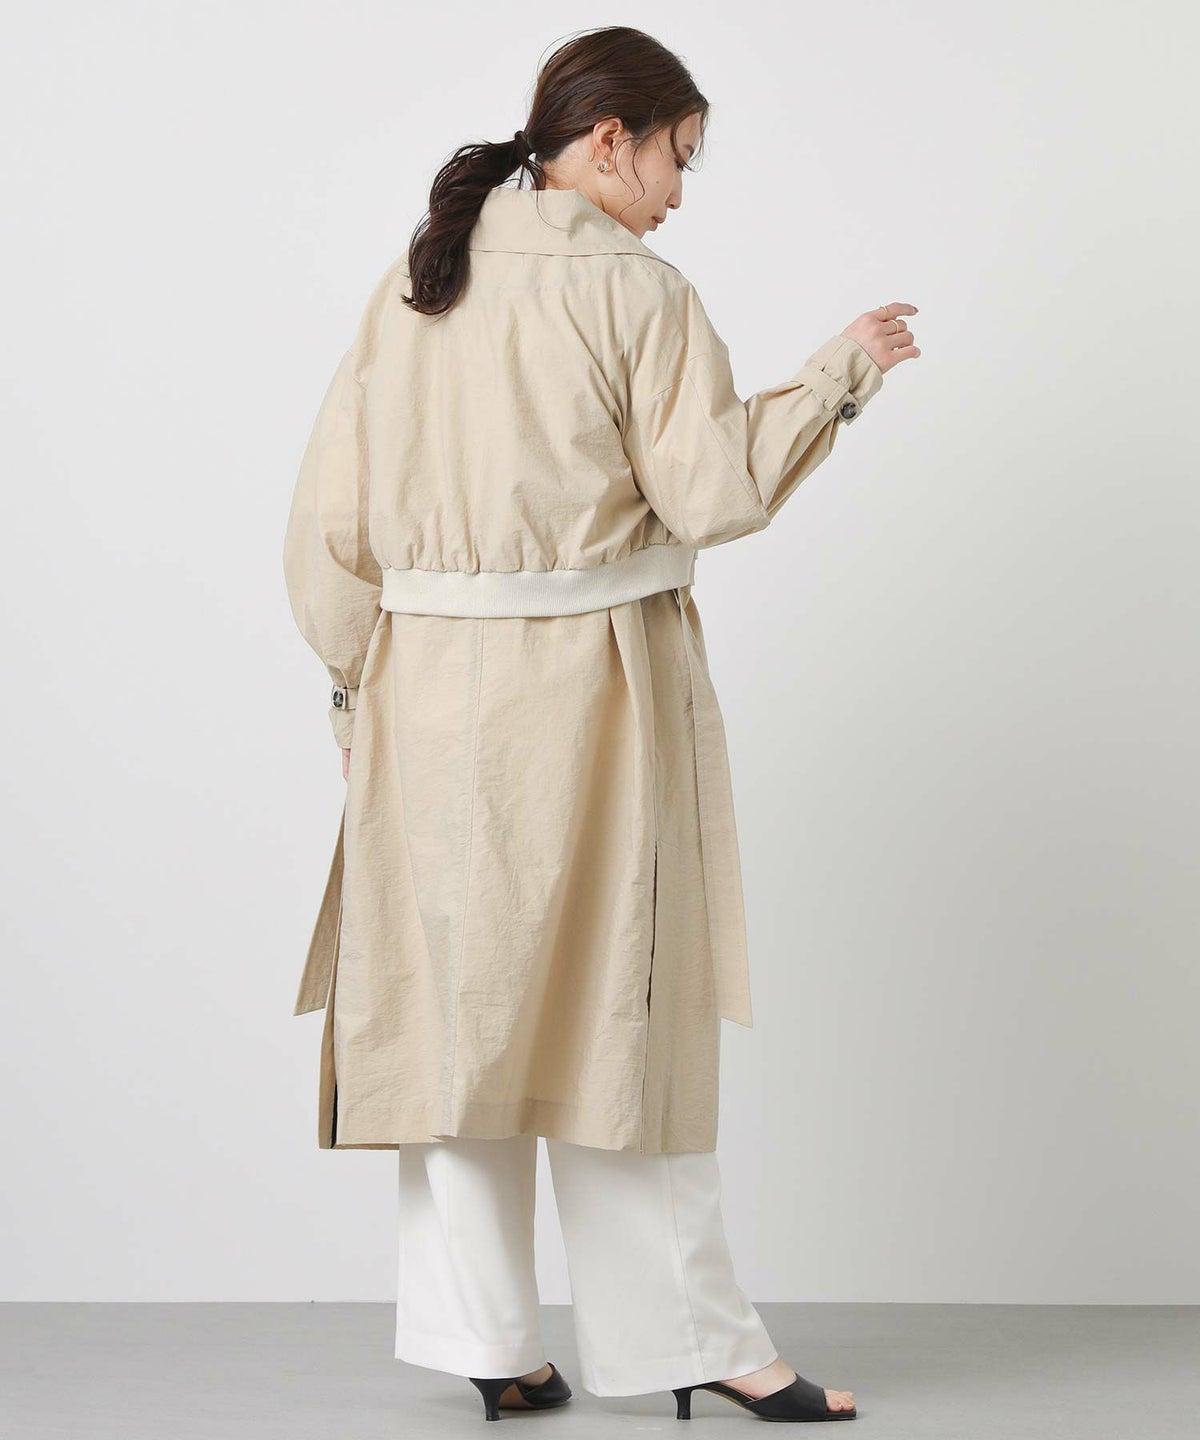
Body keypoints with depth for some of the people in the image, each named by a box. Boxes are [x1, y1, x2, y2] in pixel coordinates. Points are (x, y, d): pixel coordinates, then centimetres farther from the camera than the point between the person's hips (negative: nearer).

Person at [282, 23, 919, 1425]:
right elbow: (714, 489, -9)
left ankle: (485, 1343, 15)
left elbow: (329, 518, 7)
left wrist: (359, 674, 15)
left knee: (460, 997, 9)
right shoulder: (636, 292, -8)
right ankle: (689, 1336, 14)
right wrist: (836, 372, 3)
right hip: (591, 689, -5)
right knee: (619, 1005, 4)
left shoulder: (408, 288, 8)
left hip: (429, 681, 5)